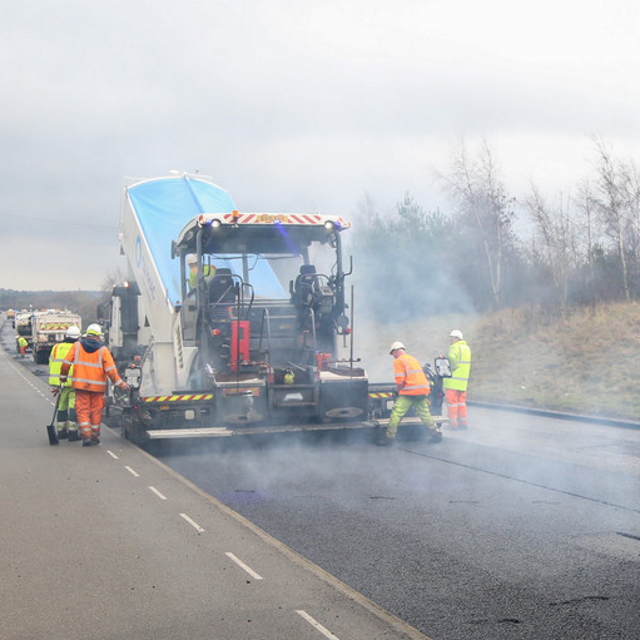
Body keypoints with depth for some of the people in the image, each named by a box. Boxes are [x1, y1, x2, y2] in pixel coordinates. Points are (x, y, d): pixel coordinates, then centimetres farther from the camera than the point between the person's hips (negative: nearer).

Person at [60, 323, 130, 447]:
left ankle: (86, 435, -9)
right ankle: (95, 436, 16)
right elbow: (111, 370, -8)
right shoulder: (103, 350, -4)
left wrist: (63, 377, 15)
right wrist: (120, 383, -3)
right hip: (97, 386, 0)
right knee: (96, 411, 10)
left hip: (80, 385, 1)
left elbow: (66, 363, 1)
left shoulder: (77, 346, 1)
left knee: (83, 410, 3)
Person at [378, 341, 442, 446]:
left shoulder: (398, 361, -1)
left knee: (396, 413, -5)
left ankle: (389, 438, -7)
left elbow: (400, 381, -12)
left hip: (410, 392, -8)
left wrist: (399, 392, 5)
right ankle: (436, 434, 19)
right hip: (423, 390, 8)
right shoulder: (414, 359, 23)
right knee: (425, 413, 17)